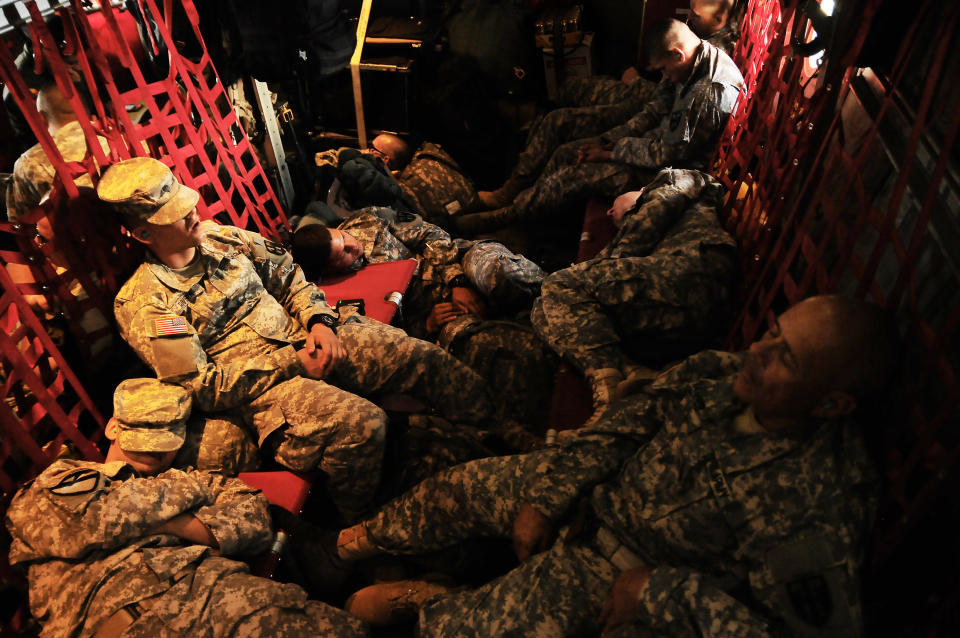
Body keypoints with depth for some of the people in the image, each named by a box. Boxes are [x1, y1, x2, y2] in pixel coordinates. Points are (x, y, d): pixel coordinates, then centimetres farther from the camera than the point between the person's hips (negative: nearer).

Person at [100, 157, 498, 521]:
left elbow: (286, 273, 18)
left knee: (417, 355, -11)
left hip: (302, 338, 6)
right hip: (259, 385, -6)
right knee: (361, 424, -31)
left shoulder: (218, 237, 9)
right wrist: (293, 363, -15)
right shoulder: (142, 304, -8)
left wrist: (319, 320, -1)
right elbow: (202, 387, -11)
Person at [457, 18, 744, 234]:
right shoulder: (694, 67, 1)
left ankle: (503, 217, -3)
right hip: (661, 142, 10)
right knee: (565, 153, 1)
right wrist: (605, 140, -3)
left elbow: (668, 153, -26)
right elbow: (656, 111, 7)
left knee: (573, 177, -18)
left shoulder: (711, 93, -30)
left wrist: (611, 152, -14)